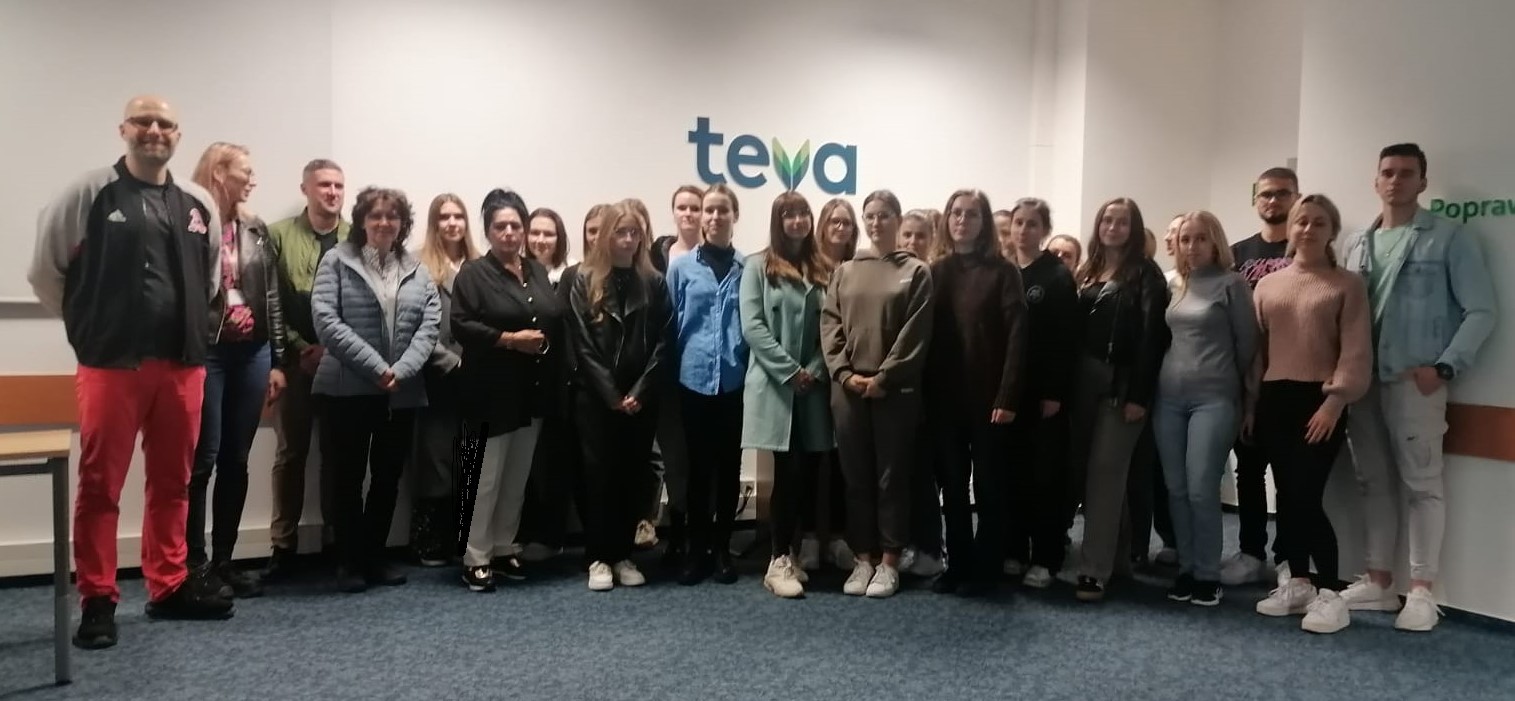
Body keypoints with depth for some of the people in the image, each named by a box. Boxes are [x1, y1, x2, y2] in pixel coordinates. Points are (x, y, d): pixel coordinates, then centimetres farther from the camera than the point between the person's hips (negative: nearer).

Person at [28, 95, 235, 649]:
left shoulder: (199, 204, 11)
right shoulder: (88, 193, -2)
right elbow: (45, 269, 5)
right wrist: (86, 323, 8)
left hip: (183, 364, 4)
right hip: (110, 362, -4)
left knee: (173, 483, 11)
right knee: (100, 486, 1)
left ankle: (169, 587, 23)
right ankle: (98, 602, 11)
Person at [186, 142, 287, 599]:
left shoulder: (256, 230, 12)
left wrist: (276, 360, 9)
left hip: (252, 354, 5)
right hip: (206, 353, -5)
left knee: (236, 462, 9)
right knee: (203, 460, -2)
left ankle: (224, 559, 17)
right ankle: (194, 562, 8)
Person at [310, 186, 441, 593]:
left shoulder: (417, 271, 12)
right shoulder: (337, 261, 1)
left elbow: (430, 324, 2)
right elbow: (326, 321, -11)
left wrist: (401, 370, -14)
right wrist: (376, 368, -17)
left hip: (402, 392, 4)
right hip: (346, 389, -3)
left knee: (388, 477, 10)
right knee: (346, 477, 2)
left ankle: (376, 556, 22)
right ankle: (349, 561, 14)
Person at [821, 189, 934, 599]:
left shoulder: (915, 272, 3)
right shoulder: (845, 272, 12)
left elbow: (915, 334, -5)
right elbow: (829, 326, 5)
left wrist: (883, 378, -12)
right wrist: (845, 373, -7)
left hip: (895, 390, -3)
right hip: (848, 388, 3)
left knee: (892, 475, 3)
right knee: (856, 475, 8)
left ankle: (888, 561, 13)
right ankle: (862, 559, 18)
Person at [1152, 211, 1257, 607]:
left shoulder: (1232, 283, -2)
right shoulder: (1173, 284, 11)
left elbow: (1247, 342, 1)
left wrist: (1240, 393, 7)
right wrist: (1161, 379, 12)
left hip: (1214, 398, -5)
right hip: (1168, 397, 5)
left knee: (1201, 490, -8)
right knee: (1176, 489, 6)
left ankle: (1208, 574, 7)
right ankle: (1186, 569, 17)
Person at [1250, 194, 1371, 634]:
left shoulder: (1347, 284, 2)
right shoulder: (1268, 285, 13)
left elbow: (1356, 351, -5)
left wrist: (1335, 401, -14)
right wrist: (1251, 403, 10)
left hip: (1319, 401, -4)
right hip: (1274, 400, 4)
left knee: (1306, 498, -11)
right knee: (1286, 497, 8)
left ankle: (1331, 594, 1)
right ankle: (1298, 582, 21)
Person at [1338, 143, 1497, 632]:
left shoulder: (1450, 238, 1)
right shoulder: (1355, 245, 14)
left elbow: (1481, 311, -4)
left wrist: (1445, 367, -13)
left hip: (1415, 381, -4)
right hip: (1360, 382, 5)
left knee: (1422, 483, -1)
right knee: (1374, 482, 10)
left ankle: (1422, 591, 6)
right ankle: (1378, 582, 19)